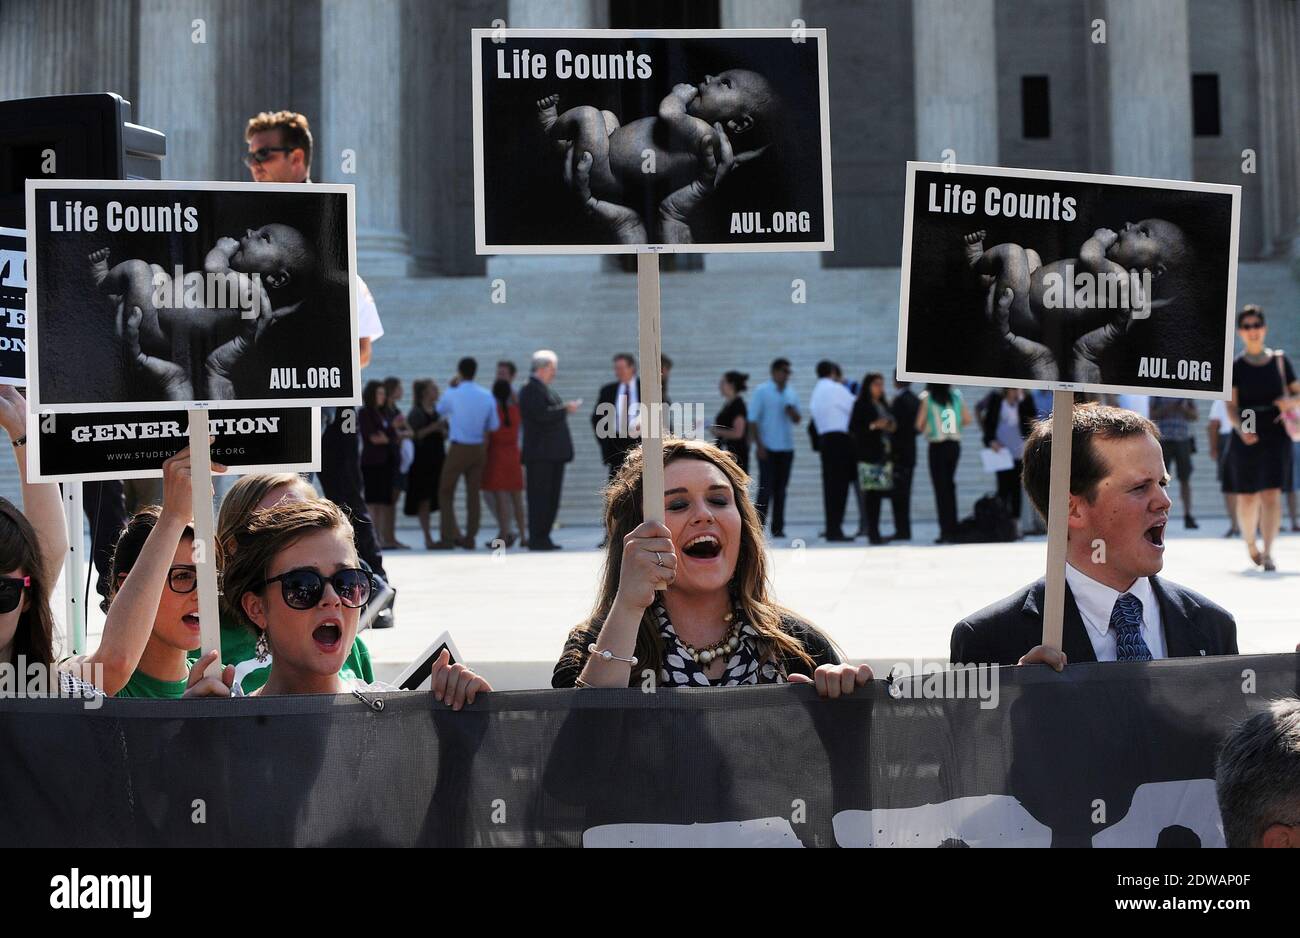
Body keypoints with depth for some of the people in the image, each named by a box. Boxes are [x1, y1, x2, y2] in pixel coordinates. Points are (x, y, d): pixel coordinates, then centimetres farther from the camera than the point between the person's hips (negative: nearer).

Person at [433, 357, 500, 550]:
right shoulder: (487, 396, -1)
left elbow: (440, 411, 11)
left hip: (458, 448, -4)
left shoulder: (452, 394, -10)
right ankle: (470, 538, 9)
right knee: (473, 493, 10)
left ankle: (448, 537, 0)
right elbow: (494, 425, 5)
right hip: (479, 448, 4)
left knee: (446, 492, 6)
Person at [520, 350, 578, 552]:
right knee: (539, 497, -7)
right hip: (540, 453, -10)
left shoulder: (546, 389, 21)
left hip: (554, 453, 10)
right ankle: (536, 539, -5)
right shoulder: (531, 390, -10)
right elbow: (542, 415, -22)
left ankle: (543, 537, 15)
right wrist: (565, 409, -14)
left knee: (552, 497, 10)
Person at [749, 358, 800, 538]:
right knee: (766, 487, -8)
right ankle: (758, 526, -4)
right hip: (767, 447, -5)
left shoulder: (791, 393, 12)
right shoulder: (761, 391, -2)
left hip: (786, 447, 5)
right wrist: (759, 445, -12)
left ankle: (777, 527, 9)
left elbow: (797, 419, 16)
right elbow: (753, 419, -5)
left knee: (781, 488, 5)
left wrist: (793, 411, -7)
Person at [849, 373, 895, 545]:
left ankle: (875, 531, 10)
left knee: (879, 493, 6)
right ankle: (872, 533, -7)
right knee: (871, 492, -8)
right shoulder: (861, 405, -3)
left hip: (884, 452, 7)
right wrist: (873, 426, -18)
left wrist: (891, 427, 5)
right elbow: (853, 428, -10)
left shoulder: (884, 405, 17)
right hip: (868, 453, -7)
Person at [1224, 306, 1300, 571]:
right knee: (1247, 498, 6)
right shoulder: (1235, 366, 3)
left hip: (1276, 437, 0)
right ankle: (1250, 543, 31)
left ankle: (1267, 553, -16)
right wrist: (1241, 429, -22)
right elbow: (1231, 406, -4)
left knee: (1272, 494, -13)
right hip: (1247, 438, 0)